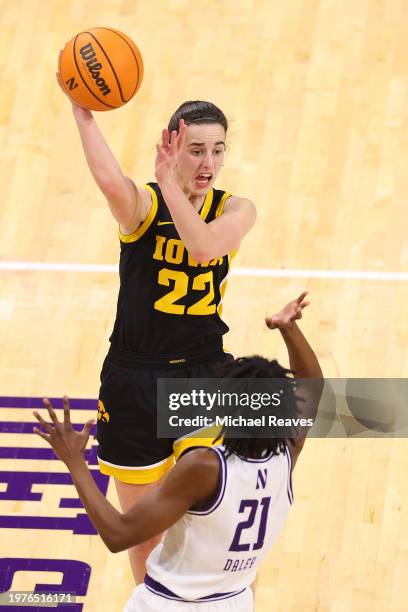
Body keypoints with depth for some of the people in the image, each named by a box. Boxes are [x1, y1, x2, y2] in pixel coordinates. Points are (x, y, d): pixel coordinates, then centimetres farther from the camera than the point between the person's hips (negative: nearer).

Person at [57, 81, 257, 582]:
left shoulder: (235, 211, -4)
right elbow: (111, 183, -36)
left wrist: (169, 181, -29)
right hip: (136, 378, -1)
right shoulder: (142, 204, -10)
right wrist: (81, 110, -40)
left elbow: (204, 245, -28)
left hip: (205, 375, 1)